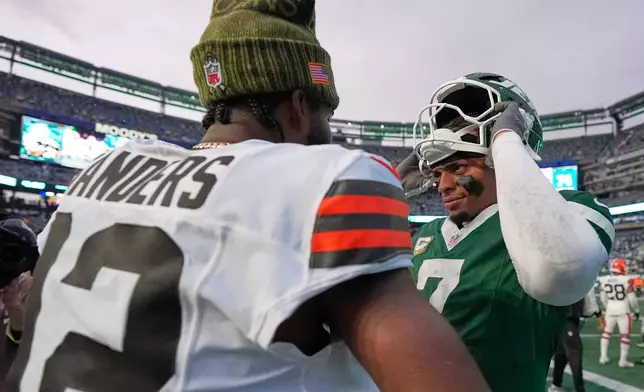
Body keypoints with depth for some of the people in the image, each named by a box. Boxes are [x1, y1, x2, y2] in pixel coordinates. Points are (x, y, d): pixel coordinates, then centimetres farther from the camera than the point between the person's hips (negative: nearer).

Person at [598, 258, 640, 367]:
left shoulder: (604, 280, -4)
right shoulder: (627, 280, -17)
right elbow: (631, 298, -9)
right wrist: (636, 310, 8)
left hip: (610, 310, 4)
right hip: (623, 310, -4)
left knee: (607, 332, 16)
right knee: (625, 335, 6)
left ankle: (603, 356, 18)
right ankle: (623, 360, 8)